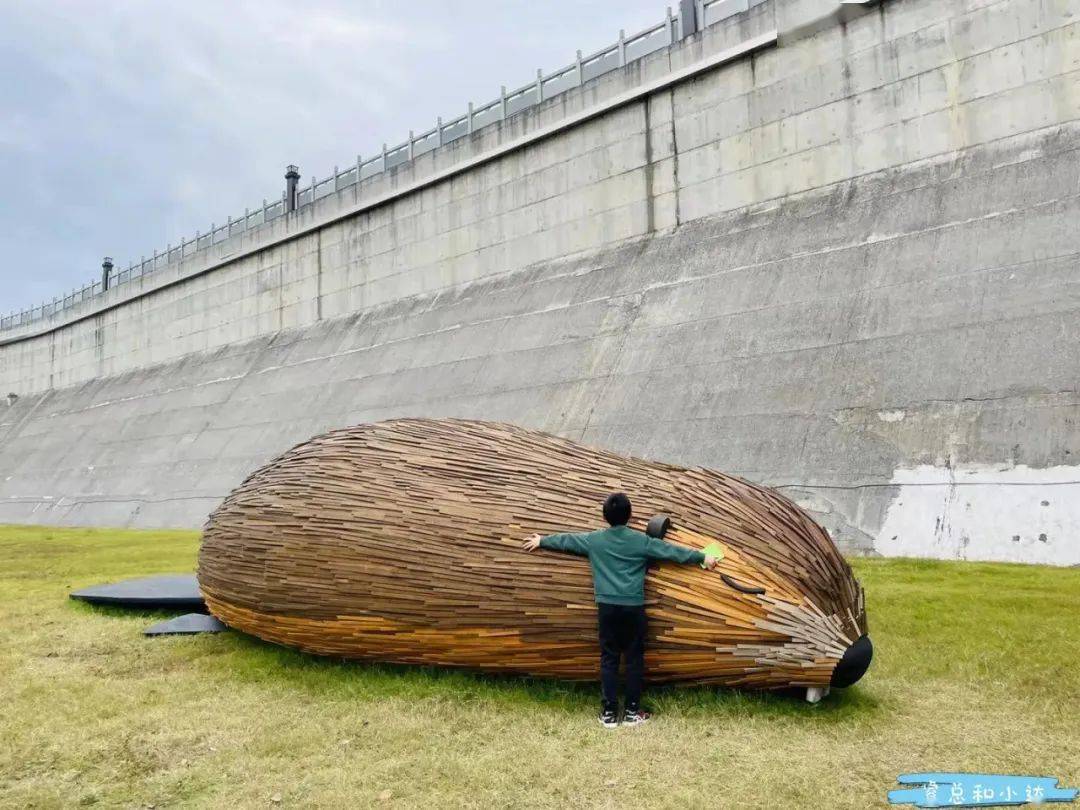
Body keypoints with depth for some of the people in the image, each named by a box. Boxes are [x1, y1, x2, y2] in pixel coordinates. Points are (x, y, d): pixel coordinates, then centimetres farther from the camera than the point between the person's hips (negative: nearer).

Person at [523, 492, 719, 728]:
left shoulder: (593, 540, 3)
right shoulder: (640, 541, -3)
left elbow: (565, 540, 16)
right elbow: (672, 551, 2)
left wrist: (541, 541, 33)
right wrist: (702, 557, 12)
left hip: (607, 606, 2)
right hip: (633, 607, -2)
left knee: (609, 658, 8)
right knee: (634, 658, 8)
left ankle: (609, 712, 11)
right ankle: (632, 711, 14)